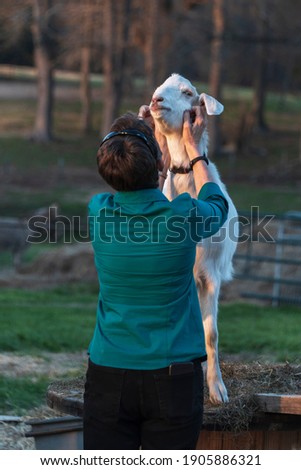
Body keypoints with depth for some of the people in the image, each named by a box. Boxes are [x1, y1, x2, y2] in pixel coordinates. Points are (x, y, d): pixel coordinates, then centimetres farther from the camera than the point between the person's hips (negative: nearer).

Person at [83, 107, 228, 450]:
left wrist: (163, 139, 32)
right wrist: (192, 146, 28)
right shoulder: (184, 216, -12)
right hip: (173, 377, -2)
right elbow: (216, 205, 16)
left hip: (109, 374, 2)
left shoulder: (99, 212, -5)